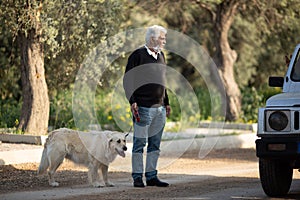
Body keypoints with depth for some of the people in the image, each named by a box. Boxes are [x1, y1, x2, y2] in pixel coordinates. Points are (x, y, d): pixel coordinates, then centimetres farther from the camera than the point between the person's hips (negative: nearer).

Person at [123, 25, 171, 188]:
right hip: (143, 107, -7)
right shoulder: (137, 55, -7)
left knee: (155, 144, 9)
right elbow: (127, 80, -9)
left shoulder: (160, 56, 16)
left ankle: (151, 176, 15)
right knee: (140, 143, -4)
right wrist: (132, 101, -16)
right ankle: (137, 177, 0)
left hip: (159, 107, 7)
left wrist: (166, 103, 21)